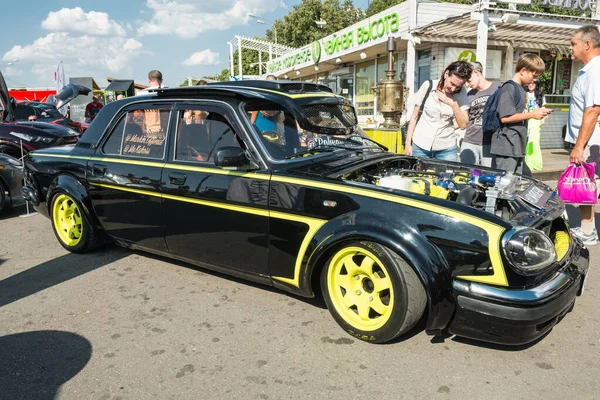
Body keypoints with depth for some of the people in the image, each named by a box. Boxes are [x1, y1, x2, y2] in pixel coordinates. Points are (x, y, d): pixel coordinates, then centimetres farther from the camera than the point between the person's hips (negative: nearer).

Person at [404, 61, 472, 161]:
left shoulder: (461, 93, -3)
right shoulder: (428, 86, -5)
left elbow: (463, 125, -5)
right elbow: (414, 116, 1)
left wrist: (453, 104, -16)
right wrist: (408, 143, -1)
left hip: (446, 148, 1)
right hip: (420, 146, 0)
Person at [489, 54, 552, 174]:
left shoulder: (520, 89, 17)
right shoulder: (509, 88, -11)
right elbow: (505, 117, -19)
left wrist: (538, 113, 13)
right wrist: (532, 114, -15)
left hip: (517, 147, 10)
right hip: (506, 148, -10)